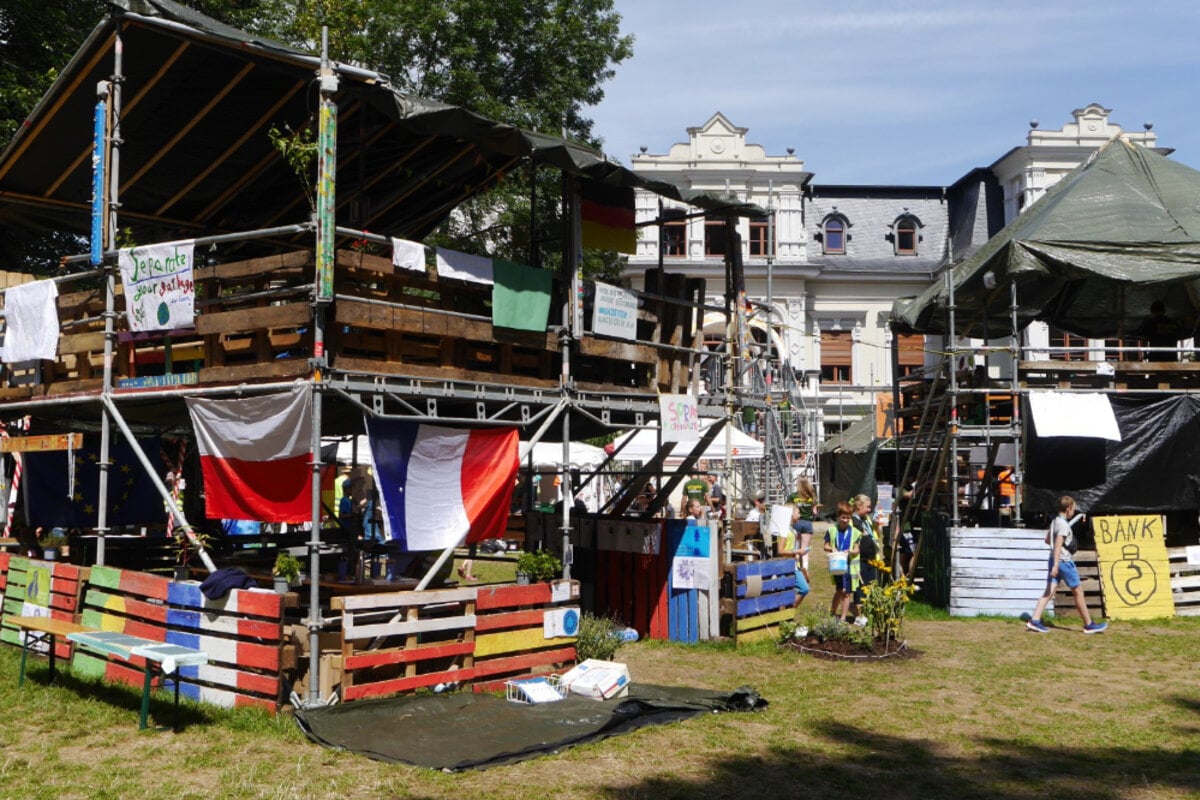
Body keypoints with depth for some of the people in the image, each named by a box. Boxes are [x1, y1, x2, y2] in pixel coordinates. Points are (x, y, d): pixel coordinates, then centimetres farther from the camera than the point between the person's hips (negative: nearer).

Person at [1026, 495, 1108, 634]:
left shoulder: (1055, 521, 11)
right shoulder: (1064, 525, -16)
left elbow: (1047, 540, 23)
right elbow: (1058, 545, -25)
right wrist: (1056, 565, -29)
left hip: (1055, 560, 8)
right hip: (1064, 561, -8)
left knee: (1049, 591, 2)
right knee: (1078, 592, 4)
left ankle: (1035, 620, -8)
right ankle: (1089, 625, 13)